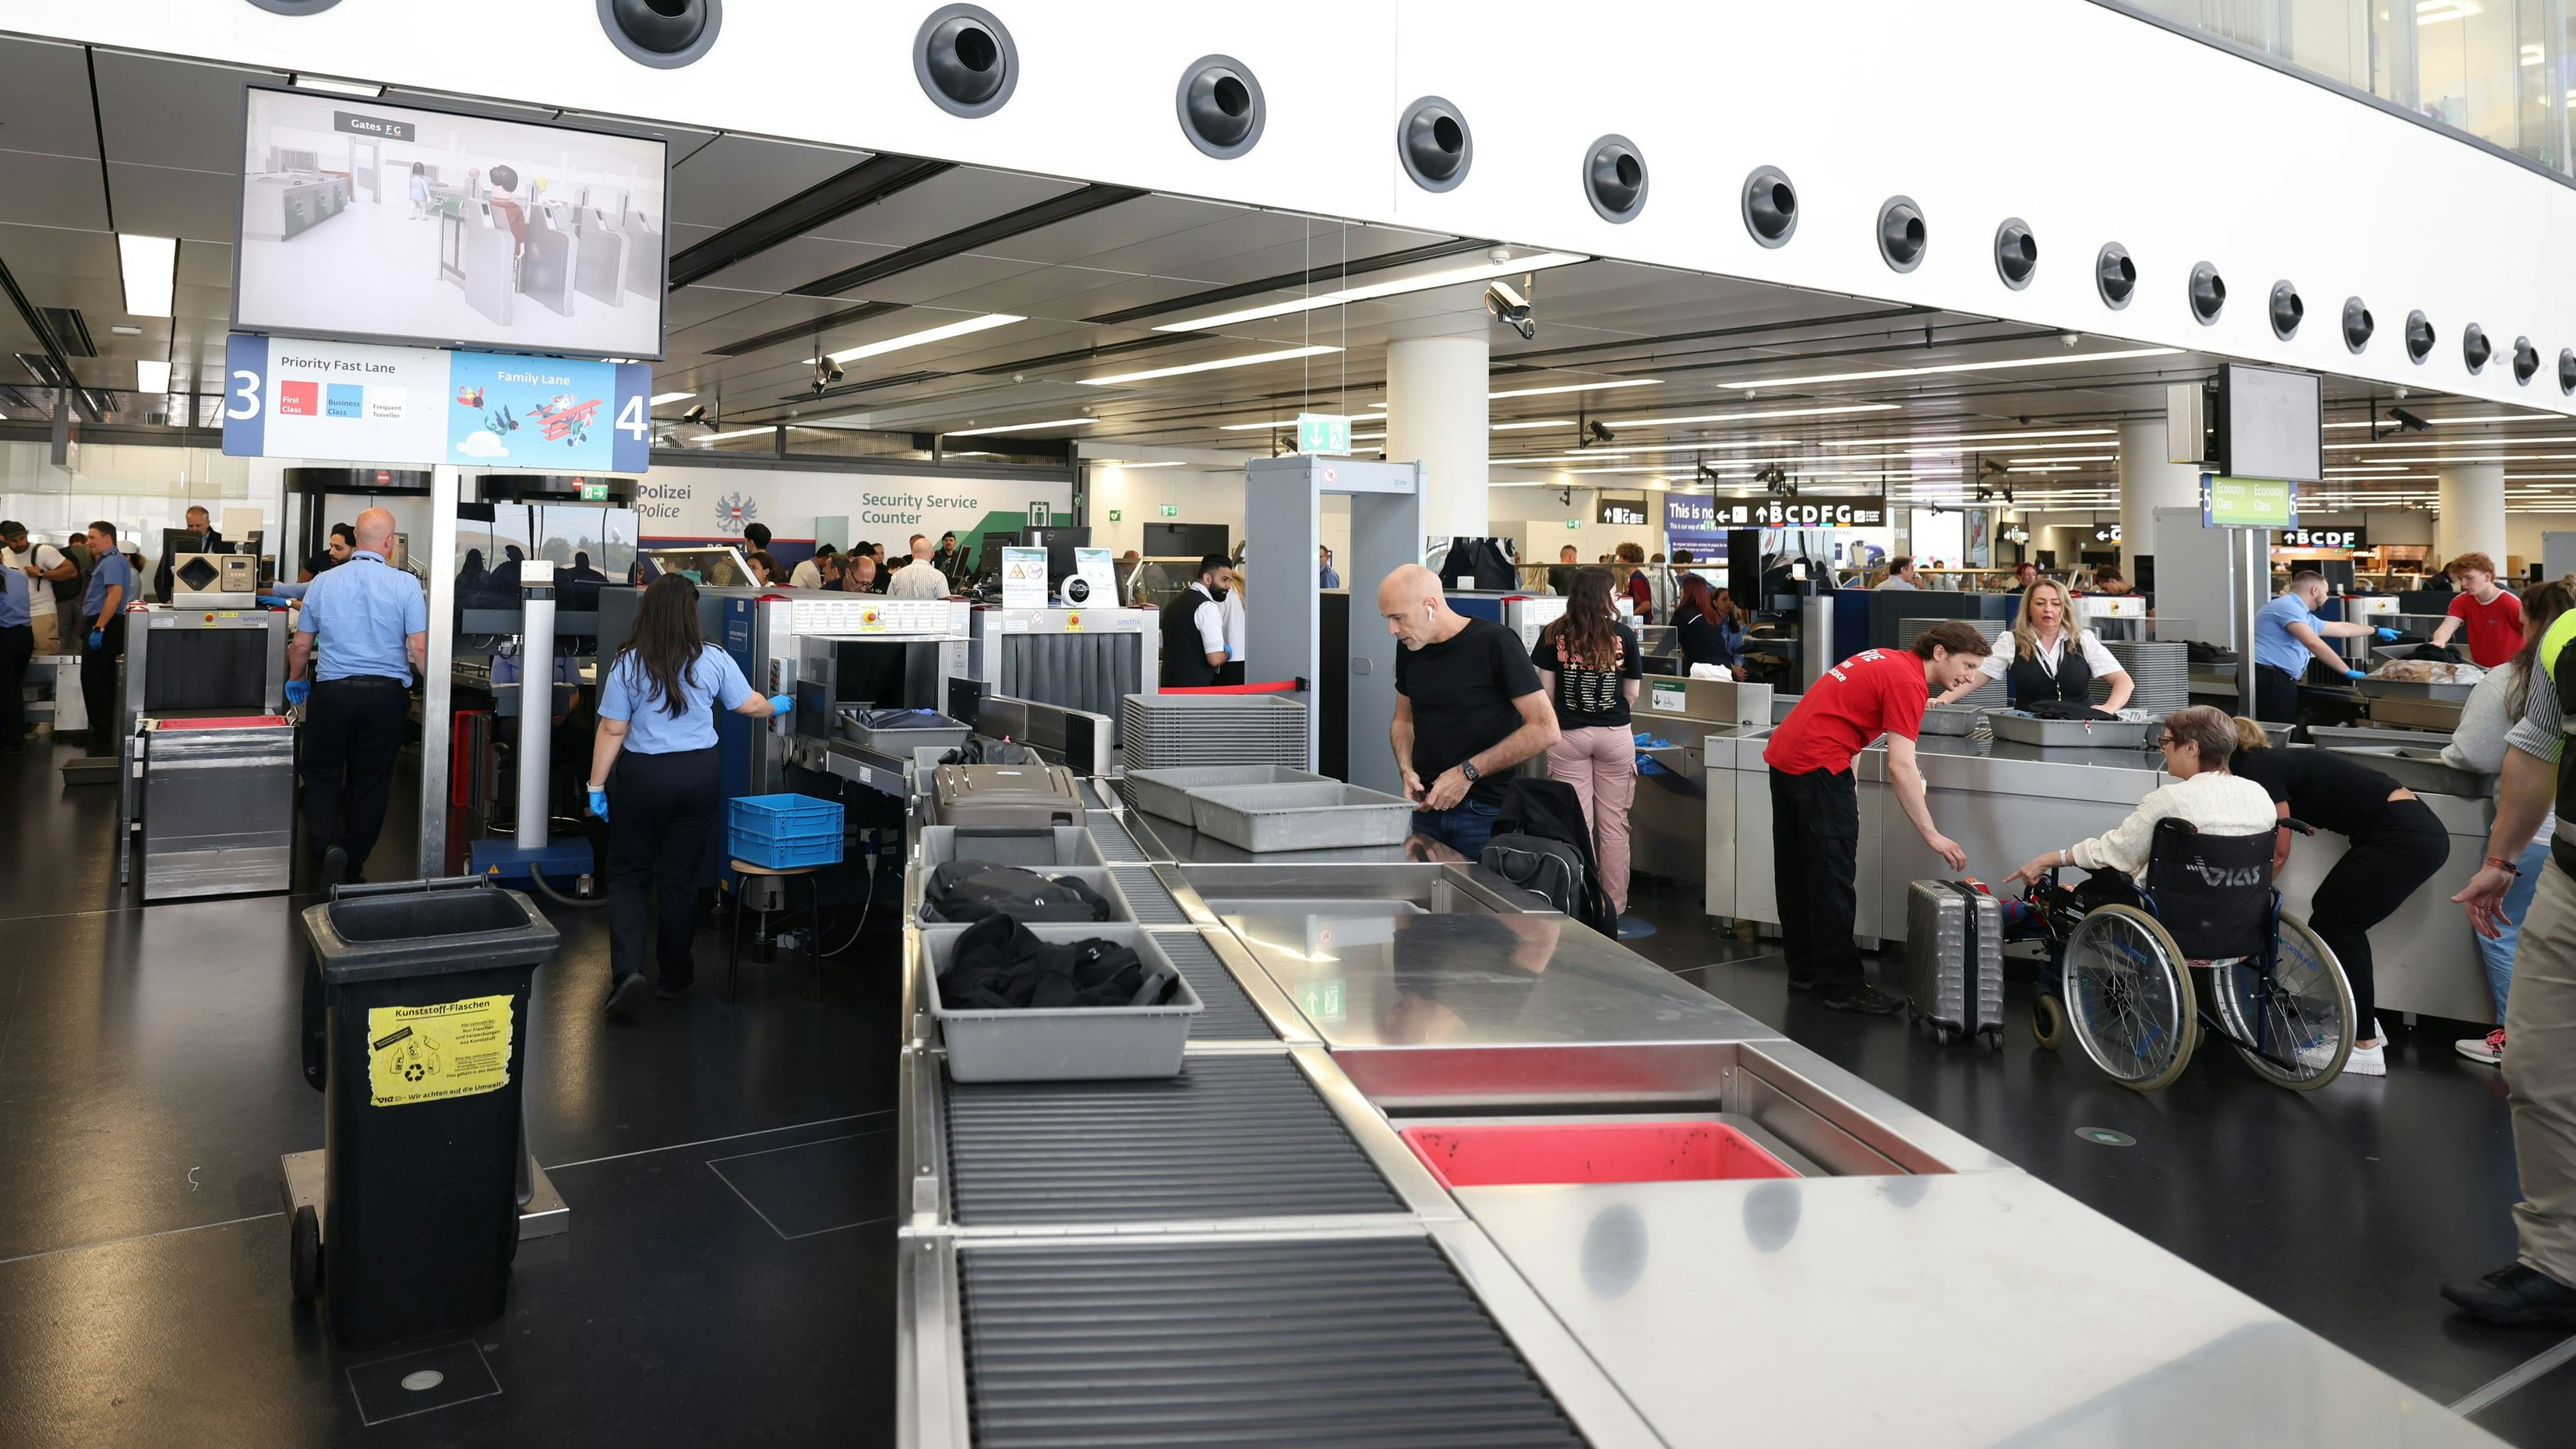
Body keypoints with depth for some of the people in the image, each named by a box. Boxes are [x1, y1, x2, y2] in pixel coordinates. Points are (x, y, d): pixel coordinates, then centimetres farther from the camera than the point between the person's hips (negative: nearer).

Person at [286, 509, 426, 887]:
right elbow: (420, 649, -11)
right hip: (388, 694, -1)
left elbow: (301, 646, 12)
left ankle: (329, 845, -9)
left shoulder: (323, 583, 2)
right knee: (371, 784, 11)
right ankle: (352, 867, 19)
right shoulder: (406, 585, -8)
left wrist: (295, 680, 30)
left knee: (321, 775, 14)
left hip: (333, 691, 1)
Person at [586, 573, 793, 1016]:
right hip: (699, 775, 2)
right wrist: (778, 706, 28)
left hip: (642, 776, -2)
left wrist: (597, 785, -1)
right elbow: (750, 706, 7)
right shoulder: (713, 660, -5)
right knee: (680, 878, 12)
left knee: (628, 874, 12)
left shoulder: (627, 664, -10)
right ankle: (673, 975, 23)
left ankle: (627, 968, -5)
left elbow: (612, 730, -9)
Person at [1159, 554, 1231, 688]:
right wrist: (1227, 653, 1)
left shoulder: (1175, 601, 15)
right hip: (1195, 689, -9)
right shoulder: (1207, 607, -13)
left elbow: (1161, 649, 23)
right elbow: (1215, 659, -20)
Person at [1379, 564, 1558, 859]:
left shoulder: (1495, 643, -13)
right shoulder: (1409, 649, 5)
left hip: (1486, 813, -5)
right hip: (1428, 806, 5)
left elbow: (1545, 729, -15)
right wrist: (1407, 770, -1)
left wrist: (1468, 772, -16)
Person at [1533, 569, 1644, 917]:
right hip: (1615, 735, 0)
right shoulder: (1624, 635, 0)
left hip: (1568, 735, 0)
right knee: (1614, 823, 7)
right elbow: (1632, 693, 5)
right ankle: (1615, 907, 13)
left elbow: (1547, 692, 0)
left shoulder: (1554, 634, -1)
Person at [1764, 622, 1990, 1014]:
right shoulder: (1908, 682, -11)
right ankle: (1841, 986, 1)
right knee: (1833, 879, -4)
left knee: (1796, 874, 14)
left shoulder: (1887, 661, 16)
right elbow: (1900, 767, -17)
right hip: (1819, 765, -10)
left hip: (1783, 757, 10)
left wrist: (1847, 786, 15)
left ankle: (1805, 971, 24)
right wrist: (1932, 835, -14)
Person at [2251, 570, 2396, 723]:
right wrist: (2347, 671, -14)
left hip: (2277, 679, 11)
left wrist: (2376, 631, 55)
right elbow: (2314, 643, -20)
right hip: (2267, 678, -11)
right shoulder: (2288, 606, -10)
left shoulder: (2305, 617, 24)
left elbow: (2342, 628, 41)